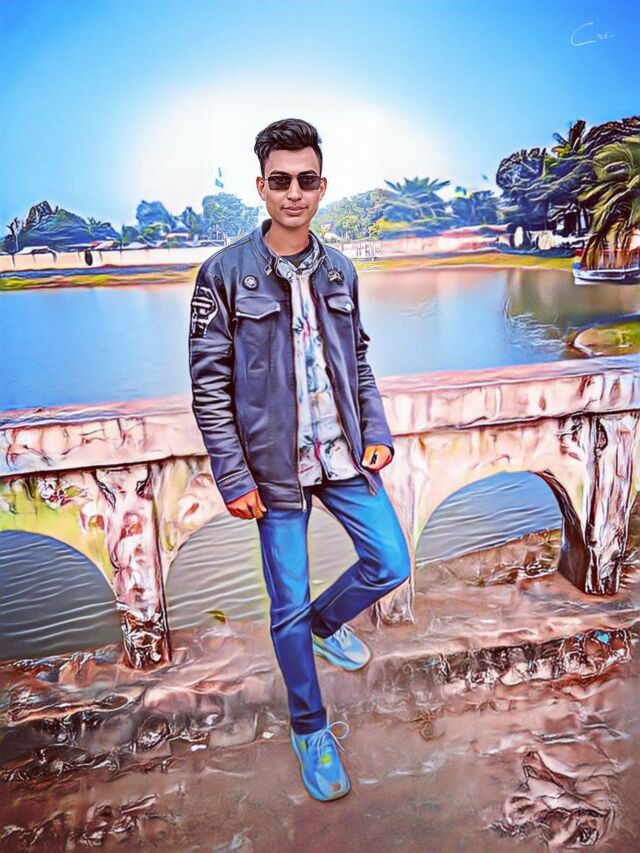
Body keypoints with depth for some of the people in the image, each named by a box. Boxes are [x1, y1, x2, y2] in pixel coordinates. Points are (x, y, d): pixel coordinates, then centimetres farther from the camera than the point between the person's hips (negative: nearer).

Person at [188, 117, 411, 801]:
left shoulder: (339, 270, 7)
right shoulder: (225, 273, -8)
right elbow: (209, 385, -9)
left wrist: (376, 433, 7)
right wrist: (233, 478, -11)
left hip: (344, 455, 5)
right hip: (276, 467, -4)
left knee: (389, 564, 9)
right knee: (288, 605, 7)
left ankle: (326, 623, 41)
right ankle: (310, 730, 31)